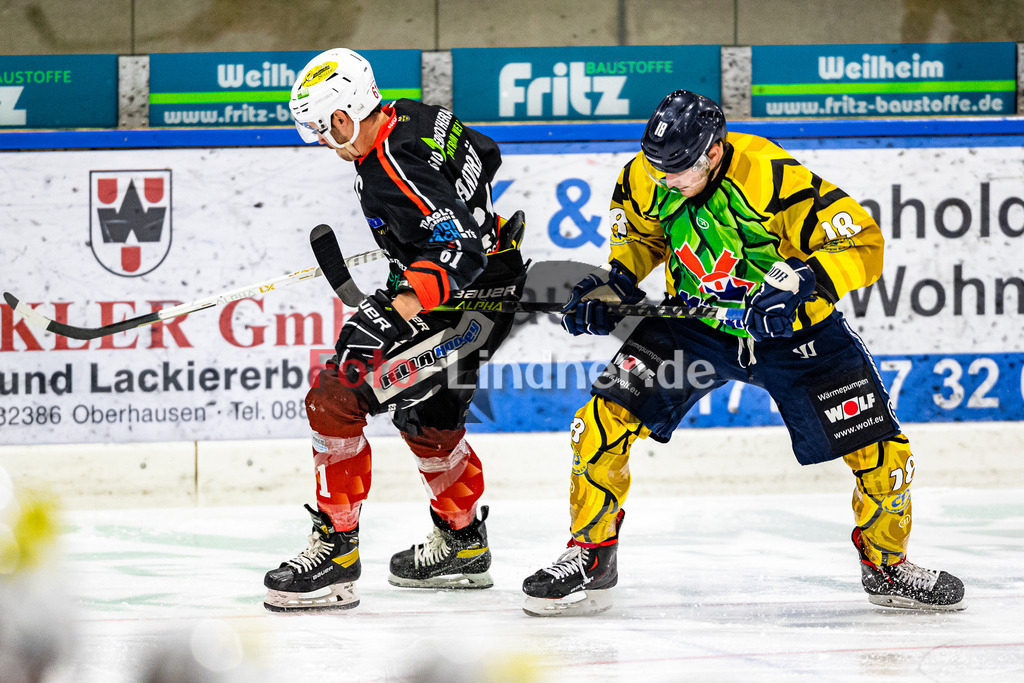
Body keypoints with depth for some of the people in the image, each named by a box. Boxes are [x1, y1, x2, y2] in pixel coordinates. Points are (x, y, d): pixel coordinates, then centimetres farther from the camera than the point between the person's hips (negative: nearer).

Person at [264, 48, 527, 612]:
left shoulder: (389, 171, -27)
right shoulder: (414, 118, 1)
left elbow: (461, 251, -34)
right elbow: (484, 155, 18)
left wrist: (393, 312, -39)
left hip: (466, 308, -11)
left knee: (335, 398, -14)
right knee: (425, 414, 28)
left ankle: (336, 550, -11)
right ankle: (462, 544, 45)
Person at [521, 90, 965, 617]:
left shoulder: (774, 179, -31)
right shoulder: (644, 179, -15)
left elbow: (864, 243, -28)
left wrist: (803, 278, -43)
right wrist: (614, 283, -8)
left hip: (792, 330, -3)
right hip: (694, 325, 3)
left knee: (879, 452, -8)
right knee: (606, 420, -14)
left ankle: (886, 563, 20)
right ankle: (590, 559, 4)